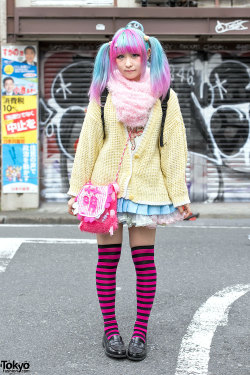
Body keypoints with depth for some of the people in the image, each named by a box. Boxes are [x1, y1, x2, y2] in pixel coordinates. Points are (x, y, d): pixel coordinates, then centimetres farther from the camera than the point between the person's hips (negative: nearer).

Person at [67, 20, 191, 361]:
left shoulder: (164, 97, 2)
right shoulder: (103, 95, 2)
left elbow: (174, 148, 3)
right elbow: (87, 144, 5)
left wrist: (179, 196, 2)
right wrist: (77, 189, 2)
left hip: (146, 189, 0)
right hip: (106, 188, 1)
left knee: (144, 260, 1)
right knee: (107, 259, 4)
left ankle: (141, 332, 12)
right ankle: (110, 330, 15)